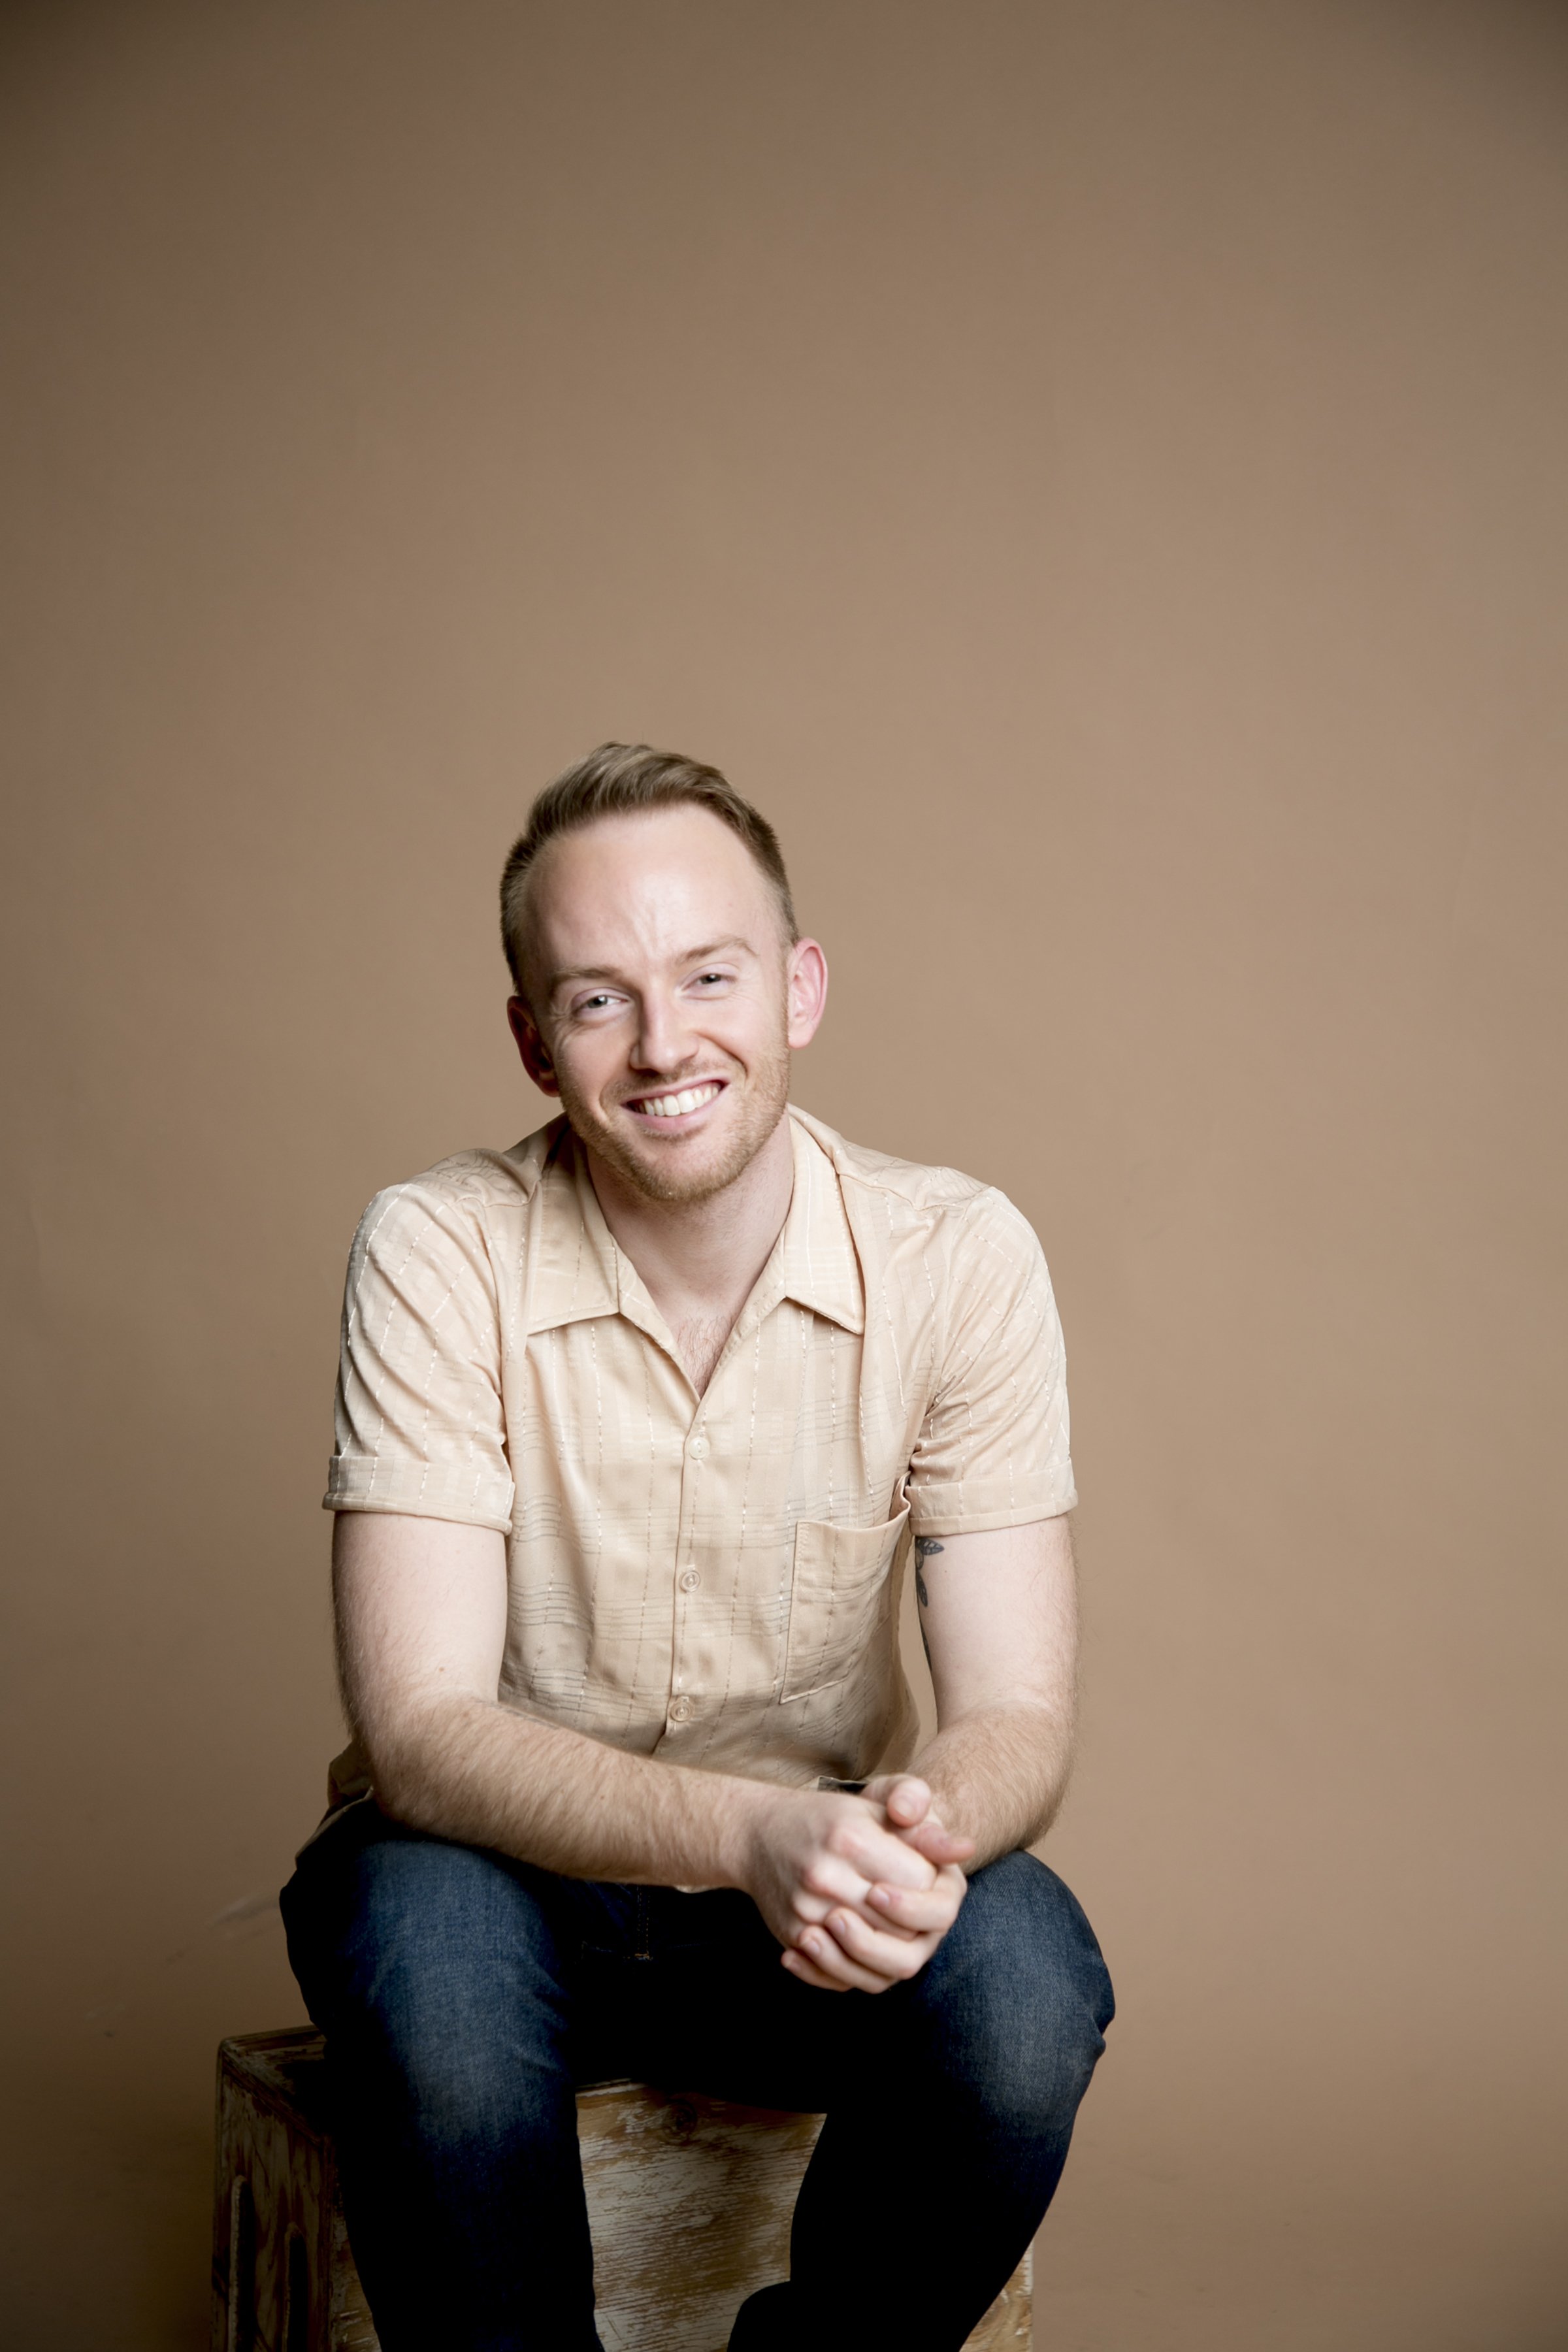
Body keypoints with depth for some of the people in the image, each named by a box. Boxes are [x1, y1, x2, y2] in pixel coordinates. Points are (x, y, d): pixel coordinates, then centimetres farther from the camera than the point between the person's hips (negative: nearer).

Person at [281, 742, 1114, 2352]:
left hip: (817, 1903, 2)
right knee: (420, 1938, -34)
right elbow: (423, 1730, -22)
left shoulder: (959, 1256, -12)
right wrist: (752, 1830, -38)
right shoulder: (438, 1254, -16)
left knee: (1026, 1969, -28)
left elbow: (1016, 1719, -13)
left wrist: (925, 1833, -38)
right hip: (505, 1868, -1)